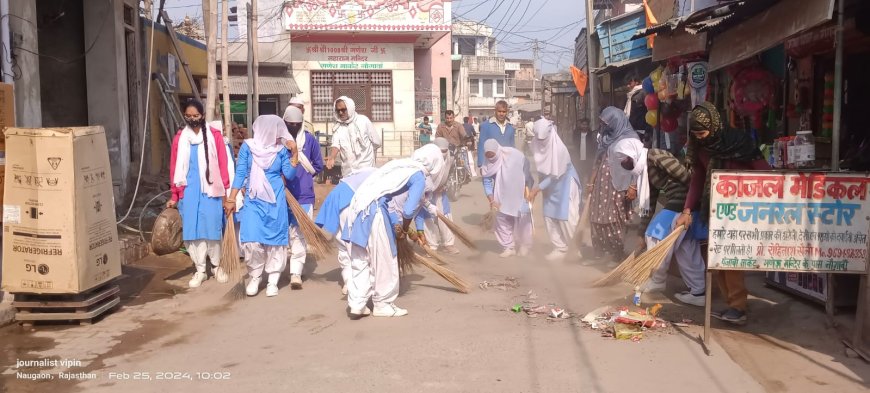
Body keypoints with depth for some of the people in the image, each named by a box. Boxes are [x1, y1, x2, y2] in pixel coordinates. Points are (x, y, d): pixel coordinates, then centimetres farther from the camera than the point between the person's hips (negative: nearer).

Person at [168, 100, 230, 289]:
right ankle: (200, 270, 15)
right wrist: (174, 196, 10)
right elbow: (174, 168, 10)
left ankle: (216, 266, 21)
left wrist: (225, 191, -3)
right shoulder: (179, 138, 8)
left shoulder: (214, 135, 0)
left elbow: (222, 164, -1)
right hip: (188, 190, 3)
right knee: (192, 231, 3)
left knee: (212, 228, 1)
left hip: (210, 189, -2)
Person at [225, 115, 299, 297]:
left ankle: (272, 281, 16)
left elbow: (289, 175, -4)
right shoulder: (248, 146, -2)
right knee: (252, 242, -9)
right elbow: (240, 173, 2)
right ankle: (255, 278, 13)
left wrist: (294, 154, -14)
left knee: (275, 241, 4)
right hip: (254, 201, -1)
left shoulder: (281, 150, 1)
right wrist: (231, 199, 1)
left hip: (276, 202, 1)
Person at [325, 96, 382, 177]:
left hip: (365, 168, -3)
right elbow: (335, 145, -10)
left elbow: (376, 142, 3)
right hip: (348, 171, 3)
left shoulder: (363, 121, -2)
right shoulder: (337, 127, 4)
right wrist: (332, 157, -30)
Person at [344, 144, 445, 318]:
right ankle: (383, 304, 18)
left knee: (360, 259, 14)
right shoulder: (419, 176, -1)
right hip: (374, 208, -8)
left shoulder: (402, 164, 23)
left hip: (358, 203, 8)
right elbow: (409, 211, -10)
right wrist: (405, 230, 10)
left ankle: (356, 305, 17)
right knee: (384, 259, 7)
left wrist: (397, 226, 28)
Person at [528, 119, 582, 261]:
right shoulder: (536, 144, -10)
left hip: (564, 184, -6)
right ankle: (560, 248, 15)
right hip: (550, 186, 6)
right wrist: (539, 186, 3)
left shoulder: (559, 148, -28)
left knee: (566, 218, -5)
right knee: (550, 217, 5)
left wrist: (538, 188, -25)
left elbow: (555, 175, -24)